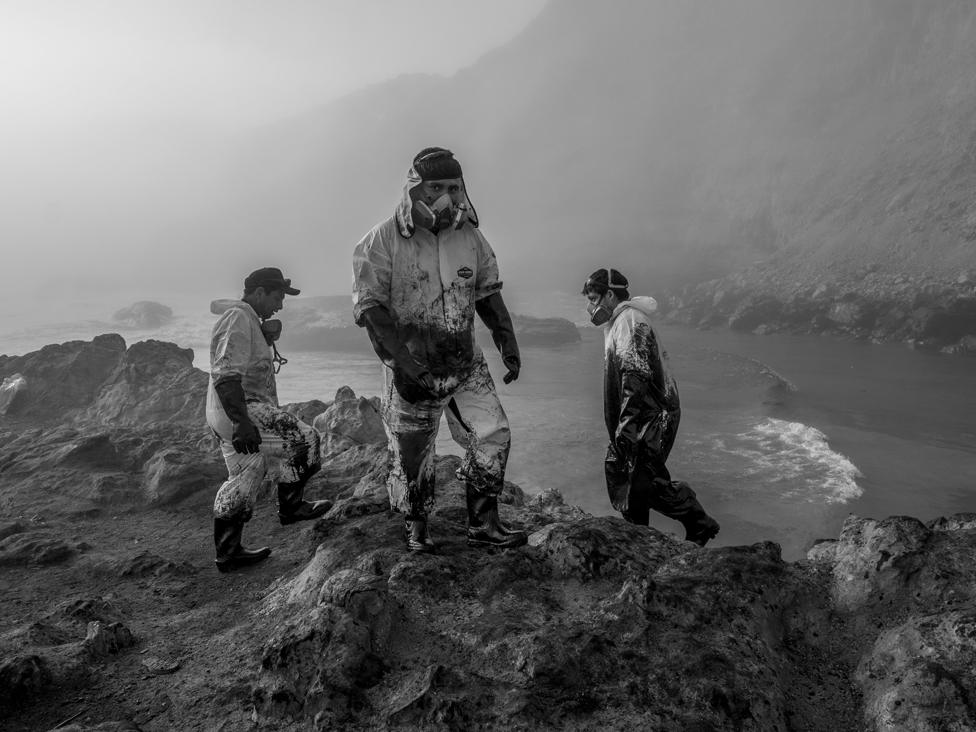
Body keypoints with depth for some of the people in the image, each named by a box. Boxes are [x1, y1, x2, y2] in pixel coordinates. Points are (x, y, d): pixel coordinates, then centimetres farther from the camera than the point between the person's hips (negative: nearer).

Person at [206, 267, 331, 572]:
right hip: (241, 411, -12)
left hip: (226, 417, 12)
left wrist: (267, 337, 16)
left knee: (242, 481, 16)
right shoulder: (238, 318, -16)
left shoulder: (249, 319, 20)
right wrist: (242, 423, -33)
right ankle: (291, 506, 5)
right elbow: (226, 375, -27)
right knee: (302, 439, -10)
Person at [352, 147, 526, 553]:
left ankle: (483, 524, 14)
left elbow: (488, 292, 12)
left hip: (466, 362, 4)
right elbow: (369, 306, -16)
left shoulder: (470, 236, 2)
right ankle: (416, 529, 31)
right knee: (411, 454, 8)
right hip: (412, 367, -4)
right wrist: (399, 358, -26)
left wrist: (507, 338, 1)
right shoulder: (384, 240, -13)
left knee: (493, 436, -3)